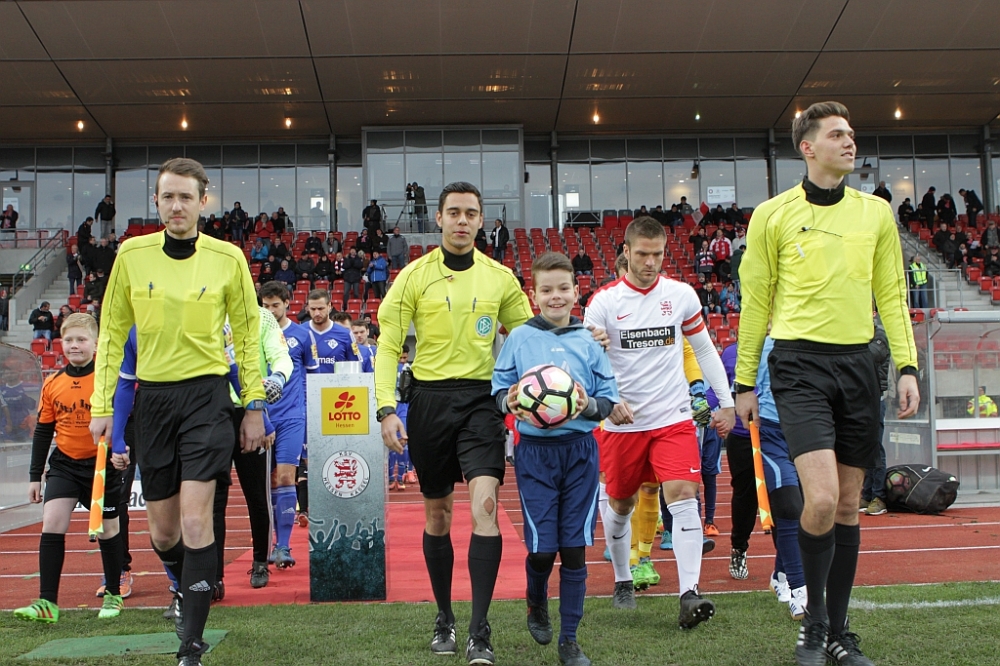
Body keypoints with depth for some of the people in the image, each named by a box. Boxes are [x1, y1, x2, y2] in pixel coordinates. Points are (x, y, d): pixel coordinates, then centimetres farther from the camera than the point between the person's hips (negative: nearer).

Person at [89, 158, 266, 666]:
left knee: (195, 520, -11)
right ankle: (188, 591, 42)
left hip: (207, 394, -2)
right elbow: (113, 333, 8)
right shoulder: (132, 254, 2)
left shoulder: (227, 258, -2)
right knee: (162, 531, 11)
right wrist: (101, 405, 5)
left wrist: (254, 404, 4)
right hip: (152, 396, 3)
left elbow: (247, 333, 6)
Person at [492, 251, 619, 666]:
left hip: (580, 450, 1)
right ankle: (536, 606, 32)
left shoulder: (589, 341, 6)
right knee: (541, 547, -1)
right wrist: (510, 402, -17)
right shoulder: (519, 339, 3)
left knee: (574, 548, 2)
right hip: (534, 451, -1)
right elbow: (498, 389, 4)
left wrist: (588, 405, -15)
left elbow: (609, 399, 5)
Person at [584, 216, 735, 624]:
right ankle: (622, 581, 34)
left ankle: (689, 594, -13)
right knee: (620, 504, 12)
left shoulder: (681, 295, 1)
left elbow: (705, 349, 12)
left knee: (683, 496, -15)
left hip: (673, 417, 1)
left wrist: (726, 402, 10)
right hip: (622, 422, 0)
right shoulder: (604, 301, -6)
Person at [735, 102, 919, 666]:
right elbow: (755, 301, 3)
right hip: (800, 364, -4)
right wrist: (745, 382, 3)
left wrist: (908, 367, 2)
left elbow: (892, 295, 12)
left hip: (858, 363, 4)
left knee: (849, 503, 8)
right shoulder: (773, 215, 0)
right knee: (822, 499, -17)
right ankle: (813, 619, 7)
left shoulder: (876, 212, 10)